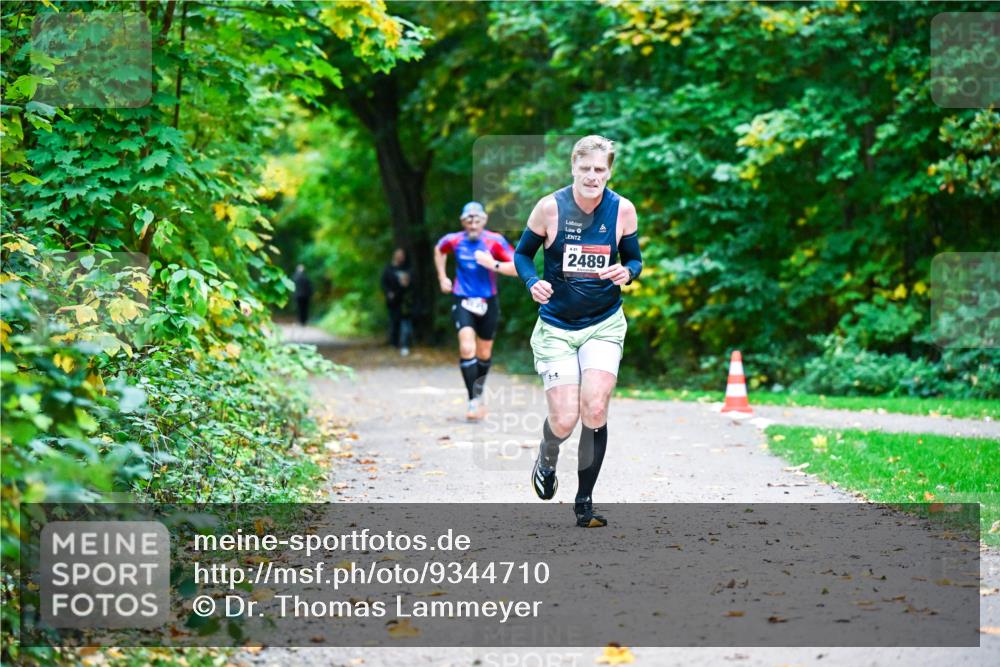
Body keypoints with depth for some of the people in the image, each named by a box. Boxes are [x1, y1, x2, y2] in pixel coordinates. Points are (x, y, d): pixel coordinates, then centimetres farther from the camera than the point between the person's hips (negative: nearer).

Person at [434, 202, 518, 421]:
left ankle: (479, 391, 38)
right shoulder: (454, 240, -3)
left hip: (488, 303, 1)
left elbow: (517, 268, -13)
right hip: (462, 301, -1)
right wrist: (442, 277, 14)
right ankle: (473, 401, -17)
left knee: (484, 353, 13)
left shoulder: (495, 241, -10)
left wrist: (494, 265, -26)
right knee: (467, 349, -19)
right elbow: (439, 250, 21)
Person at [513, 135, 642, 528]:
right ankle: (546, 461, 31)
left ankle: (584, 500, 5)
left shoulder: (623, 210, -5)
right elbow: (522, 253, 3)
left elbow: (634, 260, 8)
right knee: (564, 421, -8)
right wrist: (533, 282, -17)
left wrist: (627, 272, -16)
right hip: (556, 327, -1)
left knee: (594, 411, -14)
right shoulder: (550, 207, -10)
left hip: (605, 325, 1)